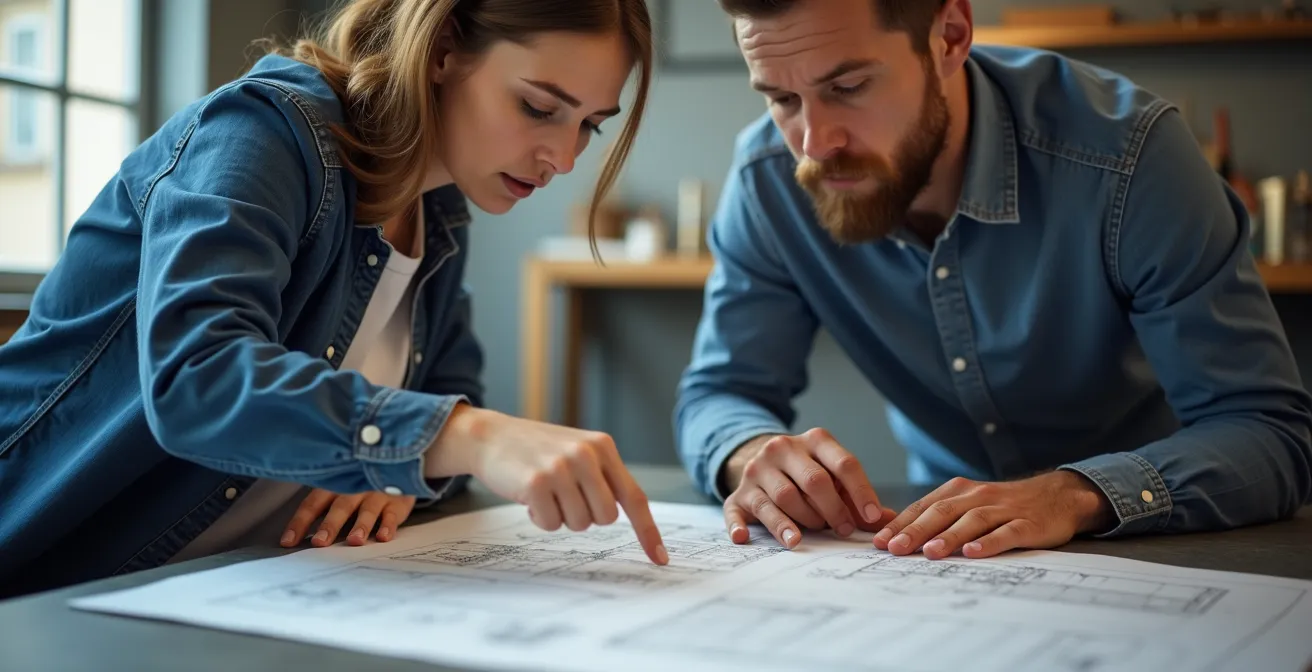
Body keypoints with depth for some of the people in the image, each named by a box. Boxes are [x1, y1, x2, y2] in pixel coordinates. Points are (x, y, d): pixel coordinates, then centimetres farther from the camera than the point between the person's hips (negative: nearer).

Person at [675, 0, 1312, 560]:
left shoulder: (1124, 151, -25)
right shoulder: (768, 182, -13)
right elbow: (718, 392, -4)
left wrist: (1075, 493, -40)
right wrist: (753, 452, -28)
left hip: (1153, 546, -2)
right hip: (942, 539, 3)